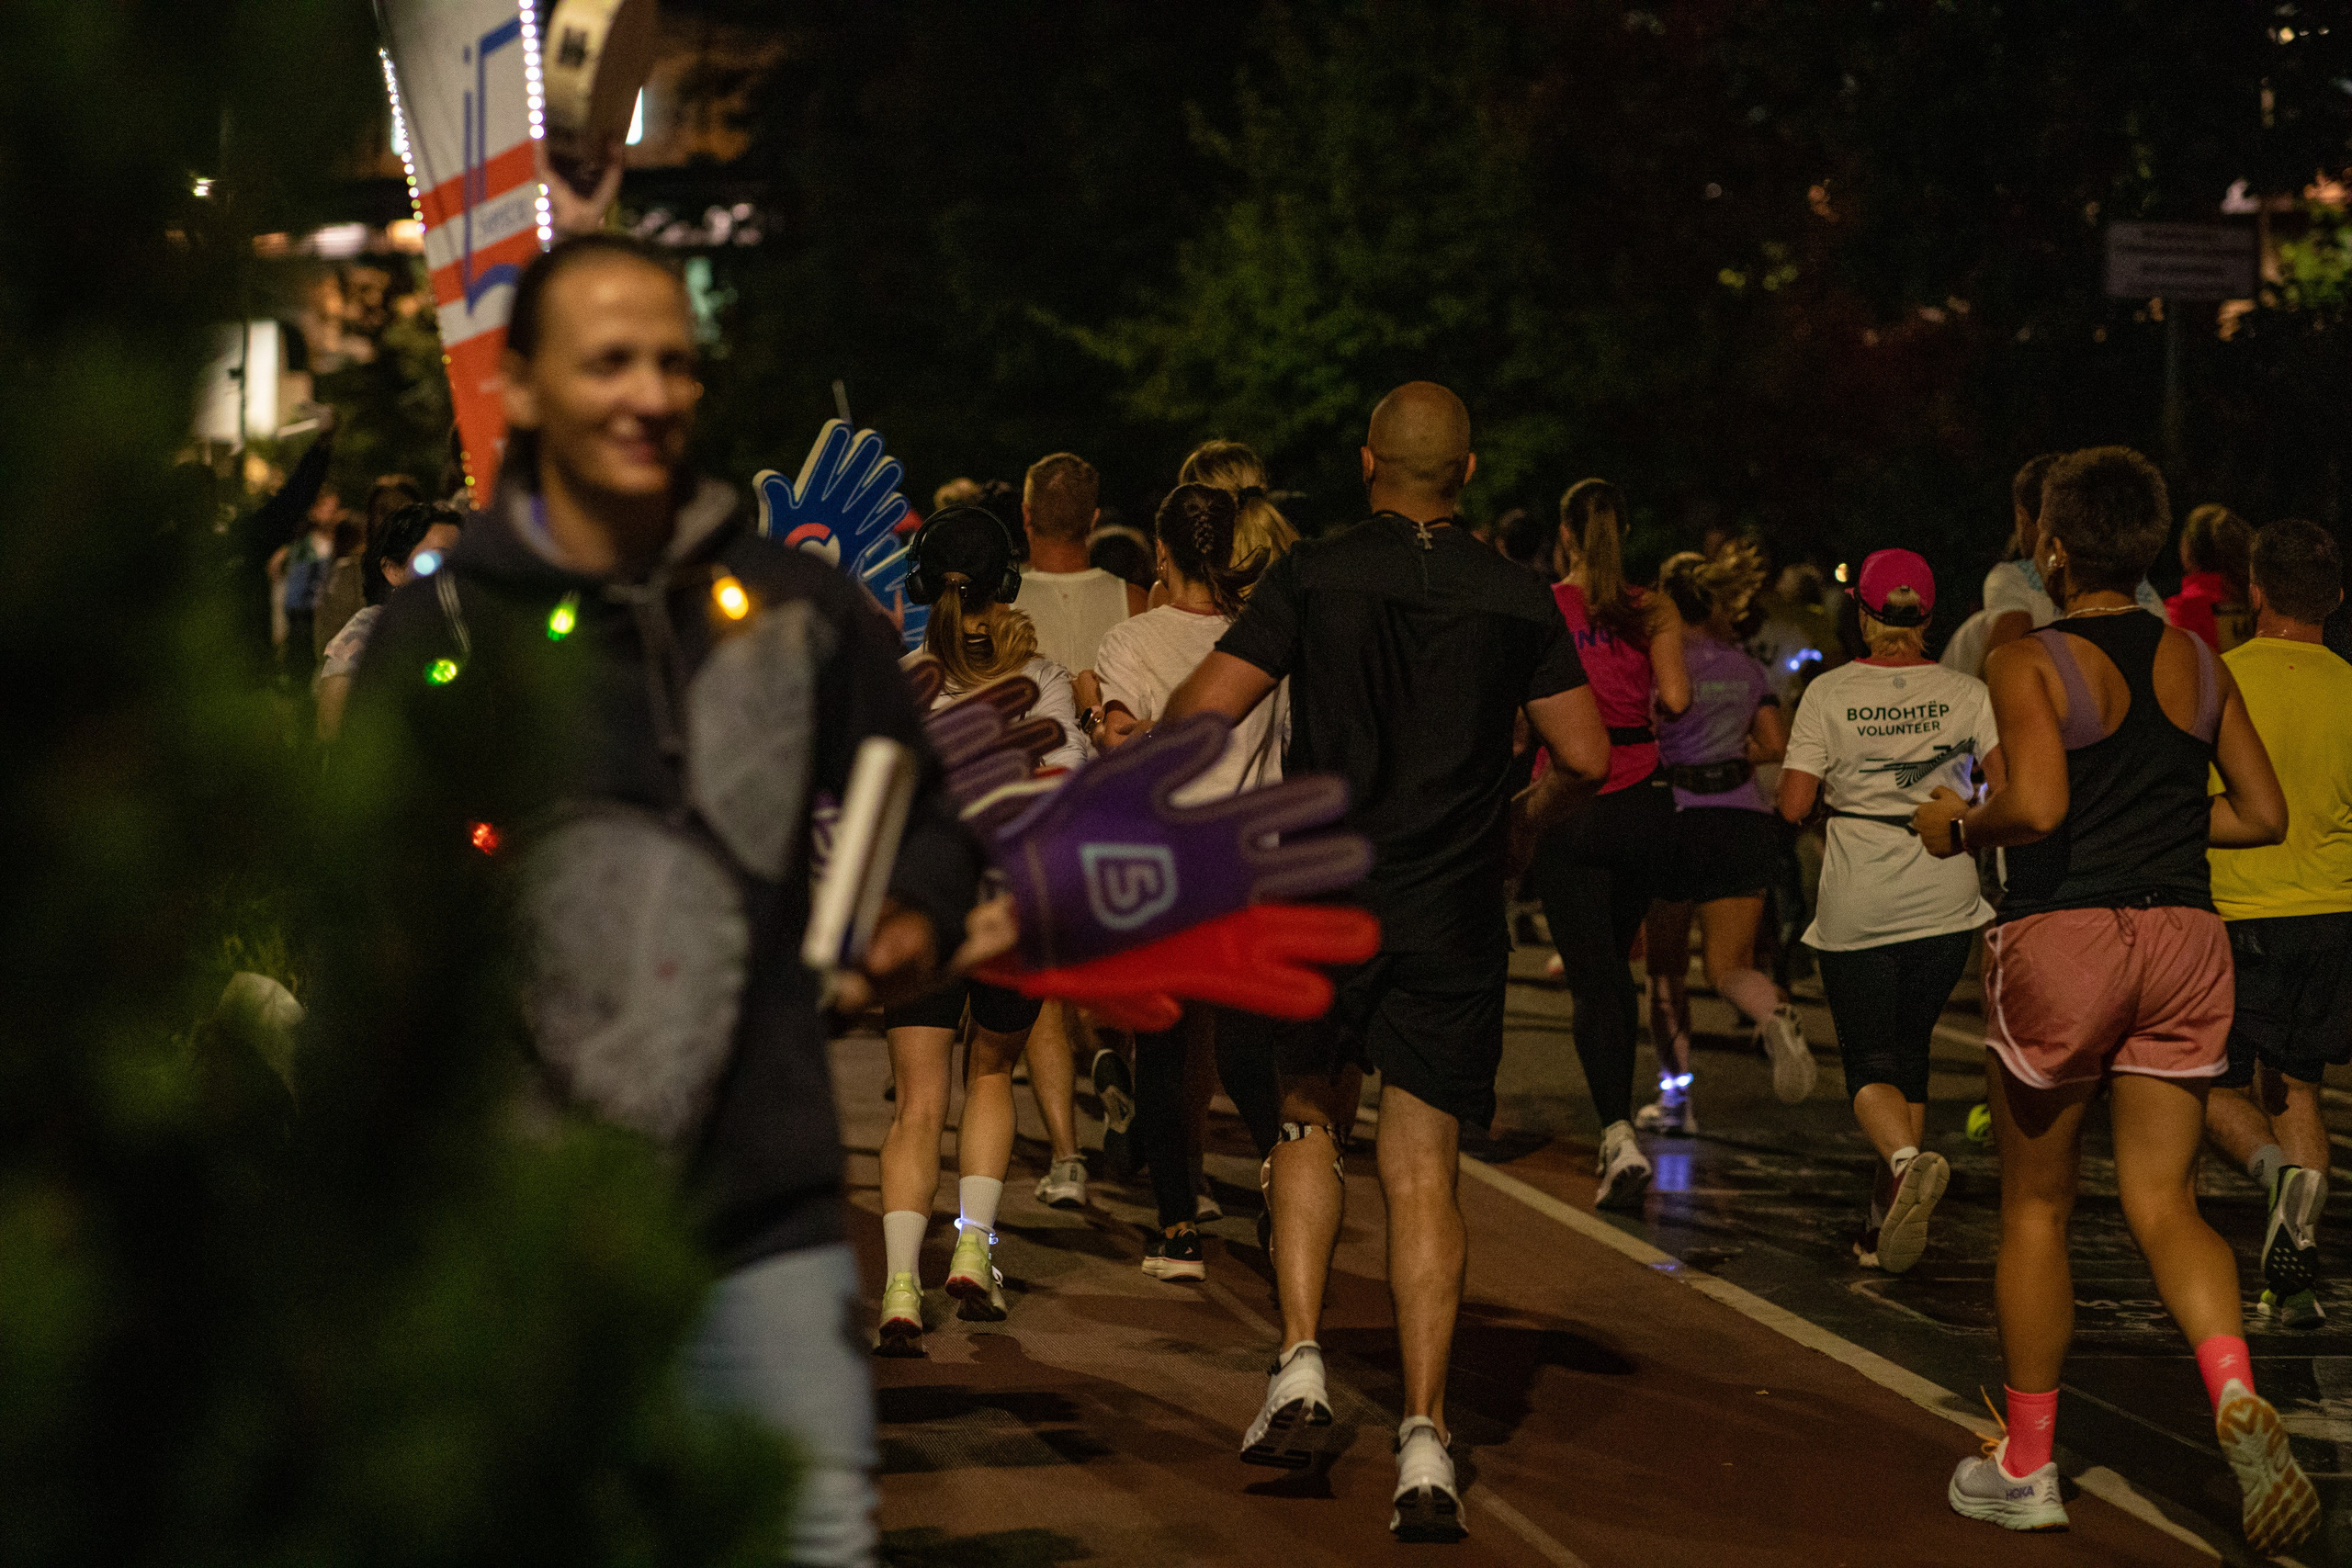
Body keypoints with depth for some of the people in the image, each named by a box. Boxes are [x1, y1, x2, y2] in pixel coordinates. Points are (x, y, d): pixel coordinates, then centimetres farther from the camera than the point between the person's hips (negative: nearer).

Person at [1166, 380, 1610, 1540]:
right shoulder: (1518, 600, 1)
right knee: (1423, 1176, 2)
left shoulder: (1313, 578, -4)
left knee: (1309, 1125, 21)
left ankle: (1300, 1368, 7)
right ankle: (1424, 1437, -6)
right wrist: (1523, 818, 19)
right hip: (1452, 921, 1)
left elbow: (1202, 713, -9)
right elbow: (1587, 756, 0)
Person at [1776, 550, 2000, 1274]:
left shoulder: (1830, 693, -4)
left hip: (1857, 907, -2)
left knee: (1870, 1063, 2)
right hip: (1945, 902, 2)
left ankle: (1906, 1158, -31)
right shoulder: (1966, 692, 1)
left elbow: (1793, 805, -6)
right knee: (1909, 1050, 17)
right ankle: (1886, 1224, 15)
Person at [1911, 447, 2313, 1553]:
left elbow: (2037, 806, -21)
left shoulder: (2031, 664, -8)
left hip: (2062, 936, -4)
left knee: (2035, 1208, 10)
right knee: (2162, 1202, 6)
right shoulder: (2198, 663, 9)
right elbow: (2263, 815, 11)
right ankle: (2238, 1398, -21)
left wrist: (1957, 826, -3)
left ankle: (2026, 1465, 17)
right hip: (2182, 937, 4)